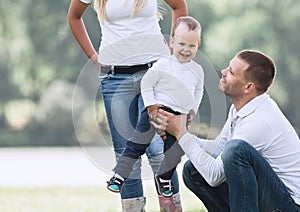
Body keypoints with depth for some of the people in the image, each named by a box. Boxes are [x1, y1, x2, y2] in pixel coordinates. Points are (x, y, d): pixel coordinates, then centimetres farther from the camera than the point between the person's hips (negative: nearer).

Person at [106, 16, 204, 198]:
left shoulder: (197, 71, 6)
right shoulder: (163, 65, -10)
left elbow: (199, 91, 22)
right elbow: (147, 83, -7)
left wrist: (193, 109, 11)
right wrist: (151, 103, -14)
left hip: (180, 117, 5)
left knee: (175, 152, 9)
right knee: (138, 144, -7)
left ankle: (164, 177, 32)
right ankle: (119, 175, -3)